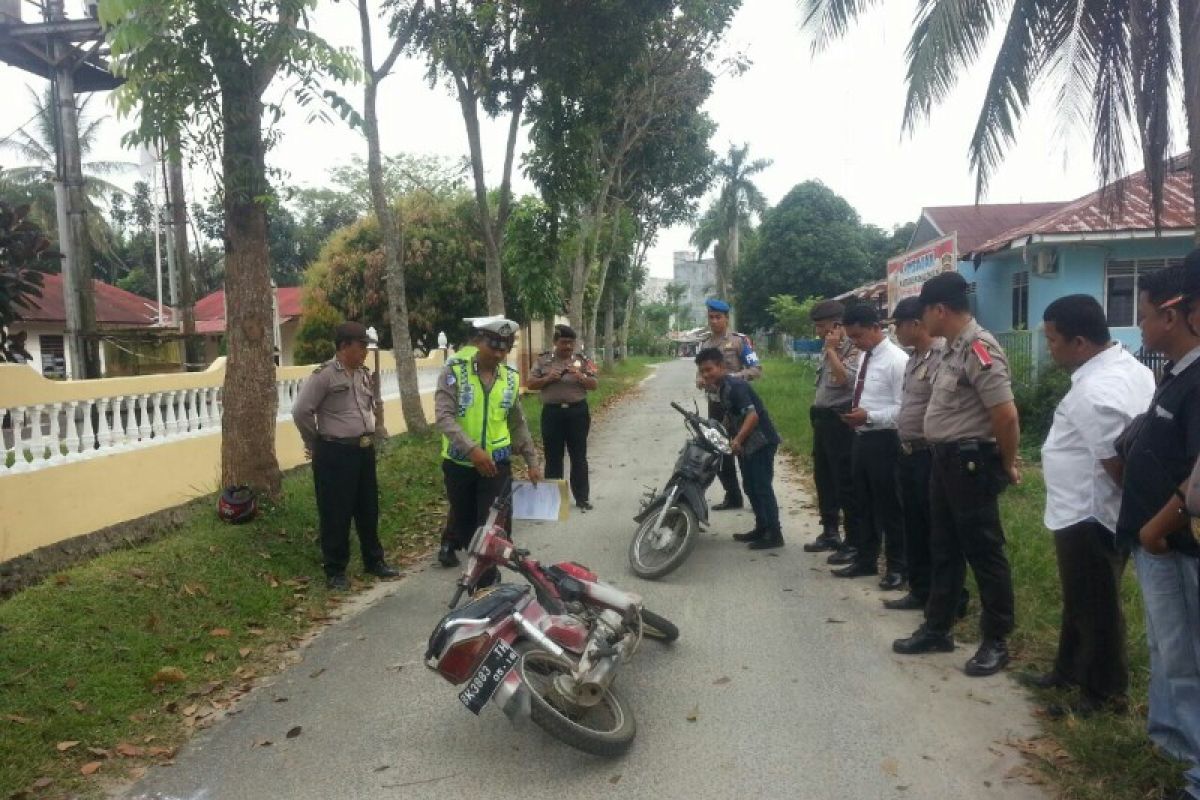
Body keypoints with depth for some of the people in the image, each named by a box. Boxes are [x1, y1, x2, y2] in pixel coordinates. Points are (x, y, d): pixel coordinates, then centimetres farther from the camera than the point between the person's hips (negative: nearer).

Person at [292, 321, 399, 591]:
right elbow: (301, 412, -13)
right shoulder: (324, 375, -13)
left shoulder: (364, 374, 9)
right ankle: (335, 570, 15)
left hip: (365, 450, 7)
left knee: (369, 509, 15)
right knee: (336, 513, 3)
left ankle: (374, 561, 29)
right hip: (335, 453, -7)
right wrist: (315, 445, -2)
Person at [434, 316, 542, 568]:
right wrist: (472, 449, -33)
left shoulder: (511, 378, 3)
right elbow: (444, 416, -21)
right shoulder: (455, 371, -11)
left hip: (497, 462, 2)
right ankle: (449, 545, 51)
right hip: (459, 462, -1)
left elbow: (518, 424, 11)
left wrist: (532, 462, 7)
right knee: (463, 515, 19)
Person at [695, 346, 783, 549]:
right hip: (746, 444, 10)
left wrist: (737, 440, -35)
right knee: (751, 487, 14)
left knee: (762, 487, -8)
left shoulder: (735, 386, -19)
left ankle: (775, 535, -3)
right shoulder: (722, 388, 10)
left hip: (761, 442, -10)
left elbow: (752, 415, -28)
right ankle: (761, 528, 24)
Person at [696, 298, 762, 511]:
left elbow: (757, 370, -11)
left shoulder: (740, 340, -7)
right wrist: (700, 380, -5)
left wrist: (731, 377, -24)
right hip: (715, 404, 6)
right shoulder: (704, 344, 11)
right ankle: (732, 496, 20)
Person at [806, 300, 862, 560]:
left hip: (840, 420, -9)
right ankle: (830, 533, 29)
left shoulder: (852, 350, -12)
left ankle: (854, 543, 1)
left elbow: (846, 379, -27)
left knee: (845, 482, -6)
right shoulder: (827, 350, 15)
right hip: (822, 419, 9)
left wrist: (832, 350, -20)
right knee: (823, 478, 16)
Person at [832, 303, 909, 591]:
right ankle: (865, 559, 31)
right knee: (864, 503, 18)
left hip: (883, 440, -9)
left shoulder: (896, 360, -16)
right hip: (861, 437, 9)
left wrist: (869, 416, -26)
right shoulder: (864, 356, 11)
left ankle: (896, 567, 17)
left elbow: (904, 409, -19)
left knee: (889, 505, 3)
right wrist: (856, 414, 5)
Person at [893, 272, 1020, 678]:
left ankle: (996, 642, 15)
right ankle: (937, 629, 29)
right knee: (944, 550, 17)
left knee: (984, 552, 2)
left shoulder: (978, 349, -20)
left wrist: (1007, 465, -11)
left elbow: (1006, 416, -23)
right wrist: (945, 456, 16)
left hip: (971, 462, -10)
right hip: (946, 459, 10)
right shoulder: (955, 347, 10)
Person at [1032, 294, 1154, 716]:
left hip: (1087, 516, -10)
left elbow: (1117, 464, -25)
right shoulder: (1128, 365, 6)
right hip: (1088, 511, 10)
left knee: (1094, 606, 7)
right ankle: (1072, 670, 40)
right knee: (1082, 599, 23)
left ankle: (1105, 692, 23)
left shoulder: (1094, 392, -27)